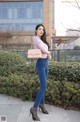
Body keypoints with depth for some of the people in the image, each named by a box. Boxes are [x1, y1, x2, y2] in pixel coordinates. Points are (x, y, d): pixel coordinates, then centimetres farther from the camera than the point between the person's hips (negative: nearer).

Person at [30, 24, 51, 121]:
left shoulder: (42, 40, 18)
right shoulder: (35, 38, -9)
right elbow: (43, 49, -20)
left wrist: (47, 54, -7)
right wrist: (49, 52, 0)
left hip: (45, 63, 9)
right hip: (40, 63, -9)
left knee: (43, 85, 13)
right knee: (44, 86, -16)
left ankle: (41, 104, 25)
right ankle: (34, 108, -12)